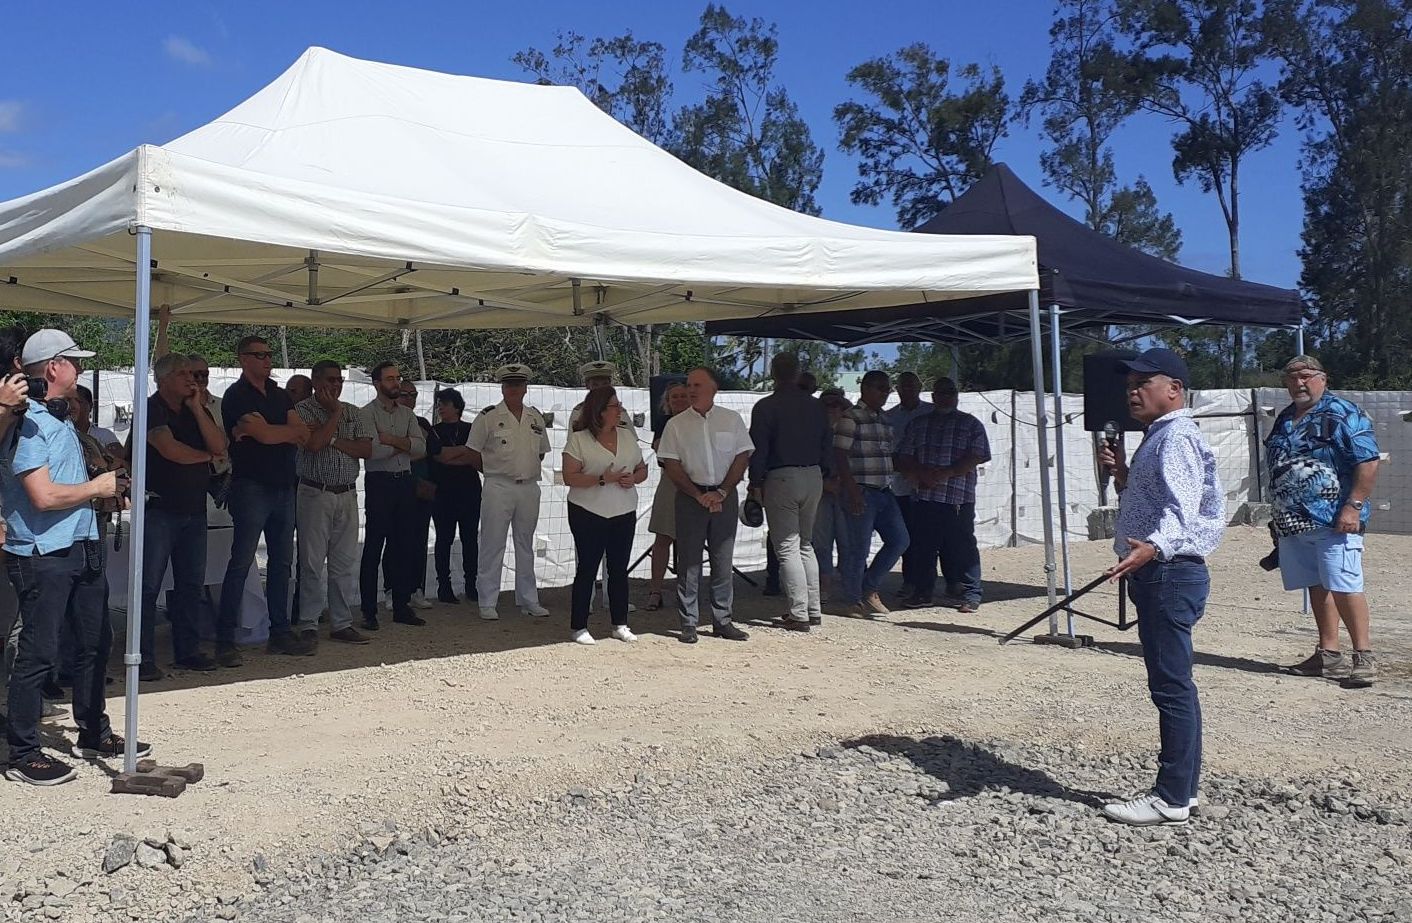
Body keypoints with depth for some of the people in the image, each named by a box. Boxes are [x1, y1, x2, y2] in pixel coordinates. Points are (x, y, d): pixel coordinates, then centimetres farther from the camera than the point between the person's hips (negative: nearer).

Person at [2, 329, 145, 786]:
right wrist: (96, 487, -10)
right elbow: (44, 495, -23)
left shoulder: (62, 419, 14)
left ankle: (93, 734, 30)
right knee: (38, 653, -3)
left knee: (95, 641, 16)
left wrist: (107, 486, 10)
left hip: (81, 548, 10)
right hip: (42, 555, -10)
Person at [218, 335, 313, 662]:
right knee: (241, 563, -7)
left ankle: (280, 633, 17)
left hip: (284, 487, 7)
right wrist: (289, 430, 1)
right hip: (252, 486, -7)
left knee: (282, 561, 10)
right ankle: (225, 641, -3)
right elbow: (266, 435, -17)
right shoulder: (237, 396, -5)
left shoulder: (280, 395, 16)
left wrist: (261, 430, -10)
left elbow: (304, 435, 3)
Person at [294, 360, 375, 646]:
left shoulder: (353, 413, 13)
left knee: (345, 563, 7)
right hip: (315, 494, -4)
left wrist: (332, 440, -9)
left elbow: (366, 450, 2)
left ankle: (341, 624, 14)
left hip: (347, 494, 5)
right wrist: (335, 413, -8)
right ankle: (308, 626, 5)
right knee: (312, 563, -2)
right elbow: (314, 443, -19)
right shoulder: (302, 410, -2)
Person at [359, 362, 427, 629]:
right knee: (373, 548, -2)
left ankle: (402, 606, 17)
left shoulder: (407, 414, 13)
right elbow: (373, 450, -18)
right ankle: (369, 611, 4)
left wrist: (392, 440, -12)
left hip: (405, 482, 6)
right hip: (379, 482, -6)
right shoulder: (367, 413, -4)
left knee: (406, 546, 8)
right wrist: (404, 445, -5)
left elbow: (421, 447, -1)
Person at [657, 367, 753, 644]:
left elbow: (742, 457, 2)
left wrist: (720, 493, -8)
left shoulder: (732, 419, 6)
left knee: (723, 561, 6)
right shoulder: (676, 424, 3)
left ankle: (722, 621, 14)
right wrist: (699, 496, -9)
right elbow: (672, 467, -1)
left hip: (725, 496, 1)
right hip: (690, 497, -1)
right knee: (689, 562, 0)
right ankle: (688, 624, 5)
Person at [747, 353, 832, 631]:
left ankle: (799, 614, -5)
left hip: (781, 479, -6)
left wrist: (756, 482, -2)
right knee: (806, 545, 17)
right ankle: (813, 610, 17)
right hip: (813, 477, 6)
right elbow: (827, 444, 11)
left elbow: (758, 449, -10)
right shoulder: (816, 406, 8)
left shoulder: (765, 407, -8)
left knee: (787, 547, -2)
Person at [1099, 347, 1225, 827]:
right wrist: (1121, 474, 11)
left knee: (1171, 685, -7)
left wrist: (1153, 548, -45)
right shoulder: (1158, 437, 20)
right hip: (1157, 574, 11)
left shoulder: (1178, 437, -13)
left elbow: (1181, 509, -27)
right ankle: (1182, 785, 25)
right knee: (1173, 684, 15)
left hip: (1170, 574, -11)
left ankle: (1172, 799, -1)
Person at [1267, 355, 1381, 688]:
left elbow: (1368, 462, -13)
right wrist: (1280, 516, 22)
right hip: (1294, 523, 8)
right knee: (1317, 587, 11)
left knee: (1344, 587, -10)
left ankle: (1363, 657, -4)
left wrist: (1353, 507, -19)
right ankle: (1328, 655, 18)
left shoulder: (1343, 414, -6)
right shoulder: (1284, 420, 17)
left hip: (1334, 521, -7)